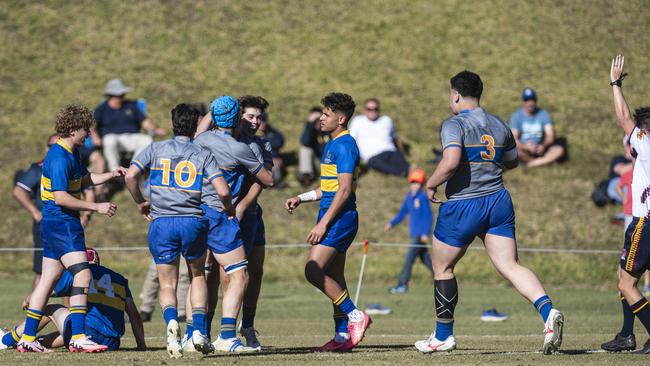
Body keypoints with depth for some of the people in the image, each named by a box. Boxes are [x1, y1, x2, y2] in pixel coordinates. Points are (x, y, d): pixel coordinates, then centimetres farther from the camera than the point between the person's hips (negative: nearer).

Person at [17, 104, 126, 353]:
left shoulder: (71, 153, 14)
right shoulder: (59, 158, -19)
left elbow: (84, 179, 28)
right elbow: (61, 198, -24)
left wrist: (110, 175, 11)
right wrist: (96, 207, -21)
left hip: (54, 225, 10)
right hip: (61, 223, -10)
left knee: (48, 280, 11)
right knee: (82, 275, -15)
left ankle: (27, 338, 14)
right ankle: (78, 338, -18)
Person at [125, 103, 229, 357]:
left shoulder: (156, 150, 6)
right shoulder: (203, 155, 3)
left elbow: (130, 176, -5)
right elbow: (222, 191, -7)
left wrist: (140, 203, 11)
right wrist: (229, 210, 13)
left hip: (161, 222, 0)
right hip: (194, 222, 0)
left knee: (167, 285, 8)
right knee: (197, 276, 22)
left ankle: (171, 321, -23)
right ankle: (199, 331, 7)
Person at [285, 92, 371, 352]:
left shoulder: (344, 145, -14)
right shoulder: (332, 145, 18)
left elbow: (344, 190, -20)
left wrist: (322, 224, -21)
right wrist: (301, 198, 18)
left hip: (340, 218, -10)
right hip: (333, 219, 10)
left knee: (314, 270, -18)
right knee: (334, 279, 8)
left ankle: (355, 316, -11)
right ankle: (342, 336, 10)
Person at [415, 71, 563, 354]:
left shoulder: (454, 125, -11)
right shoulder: (499, 126, 10)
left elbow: (451, 162, -27)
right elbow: (512, 161, 23)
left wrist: (431, 184, -12)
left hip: (462, 206, -5)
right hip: (498, 203, 5)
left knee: (442, 268, 13)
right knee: (510, 266, -1)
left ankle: (443, 336, 20)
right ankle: (548, 312, -26)